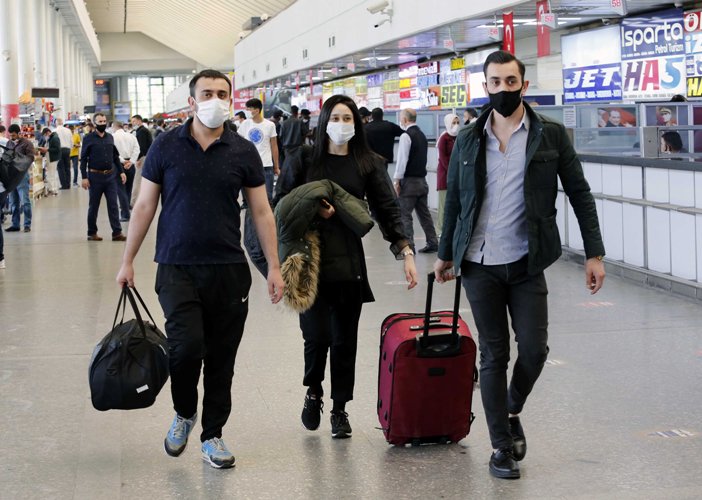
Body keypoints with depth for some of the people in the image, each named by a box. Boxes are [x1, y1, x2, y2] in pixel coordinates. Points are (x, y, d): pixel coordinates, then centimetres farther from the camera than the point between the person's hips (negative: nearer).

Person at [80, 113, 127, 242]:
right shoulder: (88, 139, -4)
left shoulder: (110, 137, 9)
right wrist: (84, 177, -11)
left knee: (113, 205, -1)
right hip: (95, 176, -3)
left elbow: (115, 156, 15)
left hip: (110, 175, 3)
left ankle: (117, 232, -1)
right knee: (93, 206, 7)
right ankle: (92, 233, 16)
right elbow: (83, 159, -5)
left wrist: (121, 171, 7)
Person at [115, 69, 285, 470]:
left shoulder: (243, 152, 3)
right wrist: (128, 261, 3)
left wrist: (275, 267, 1)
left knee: (221, 358, 6)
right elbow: (145, 206, 5)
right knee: (187, 345, -14)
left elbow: (262, 212, 6)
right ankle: (184, 413, 15)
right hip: (178, 268, -1)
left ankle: (213, 434, 22)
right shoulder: (167, 147, 0)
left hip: (229, 269, 2)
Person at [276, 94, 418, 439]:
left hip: (348, 261, 1)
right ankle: (313, 392, 21)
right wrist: (312, 209, -10)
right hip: (310, 259, -1)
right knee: (317, 335, -7)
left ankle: (340, 409, 19)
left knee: (345, 339, 4)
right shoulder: (306, 158, 5)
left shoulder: (368, 164, 6)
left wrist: (406, 253, -9)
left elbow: (388, 211, 1)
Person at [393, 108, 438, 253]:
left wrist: (397, 181, -14)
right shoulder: (422, 135, 13)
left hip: (409, 181, -8)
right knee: (424, 213, 13)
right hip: (422, 180, 8)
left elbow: (402, 160, -17)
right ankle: (432, 243, 14)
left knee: (404, 214, -4)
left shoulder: (406, 136, -13)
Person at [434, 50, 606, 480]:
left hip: (527, 264, -1)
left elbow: (580, 194, 0)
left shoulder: (551, 135, -1)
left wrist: (594, 254, -4)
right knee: (494, 355, 5)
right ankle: (502, 446, 16)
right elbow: (454, 200, 15)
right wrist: (445, 254, 19)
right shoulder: (468, 140, 5)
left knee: (534, 349, -4)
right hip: (479, 266, 1)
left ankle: (512, 412, 27)